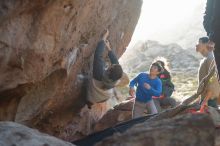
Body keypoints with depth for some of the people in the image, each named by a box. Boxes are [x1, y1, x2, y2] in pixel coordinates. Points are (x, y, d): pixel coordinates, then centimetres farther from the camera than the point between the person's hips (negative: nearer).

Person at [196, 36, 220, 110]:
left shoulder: (210, 59, -15)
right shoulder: (204, 59, 14)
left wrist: (205, 100, -23)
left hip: (210, 98, -9)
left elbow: (212, 81, -21)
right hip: (204, 96, 9)